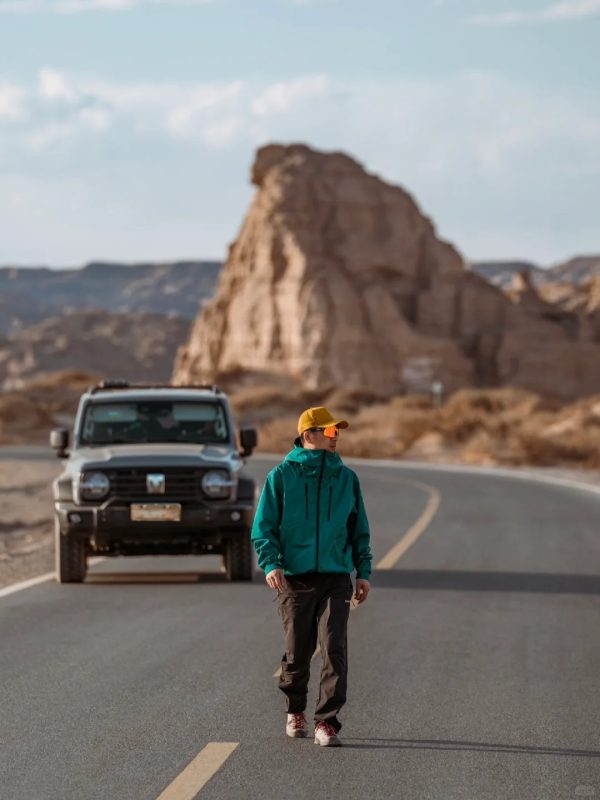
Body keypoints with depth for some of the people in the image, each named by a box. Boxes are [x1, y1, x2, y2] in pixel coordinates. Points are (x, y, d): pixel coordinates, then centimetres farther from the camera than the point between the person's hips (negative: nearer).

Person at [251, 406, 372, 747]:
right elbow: (263, 526, 1)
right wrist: (271, 563, -13)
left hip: (336, 578, 1)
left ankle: (328, 722, -9)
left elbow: (360, 530, 16)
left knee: (335, 649, -11)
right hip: (295, 579, -1)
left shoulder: (347, 478, 10)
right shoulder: (282, 476, 2)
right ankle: (296, 712, 31)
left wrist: (364, 572, 9)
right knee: (298, 652, 8)